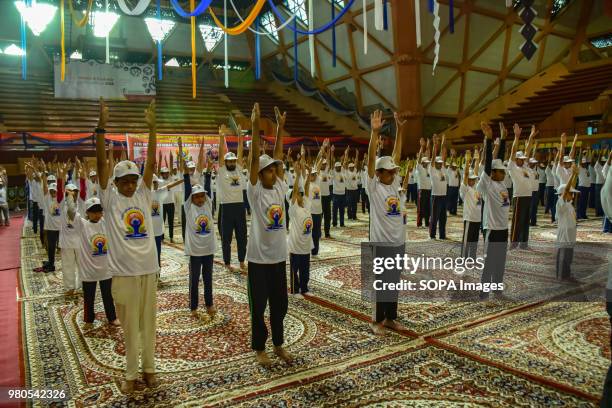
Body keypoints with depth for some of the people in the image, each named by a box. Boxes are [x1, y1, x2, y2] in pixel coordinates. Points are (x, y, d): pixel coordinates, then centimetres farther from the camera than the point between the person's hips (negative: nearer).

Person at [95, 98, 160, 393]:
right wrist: (101, 128, -20)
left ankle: (149, 368, 28)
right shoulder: (110, 199, -2)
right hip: (124, 272, -3)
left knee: (148, 323, 13)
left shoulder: (143, 194, 5)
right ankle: (131, 373, 23)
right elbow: (101, 163, -12)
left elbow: (151, 162, -1)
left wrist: (152, 127, -7)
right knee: (129, 326, 8)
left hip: (149, 269, 3)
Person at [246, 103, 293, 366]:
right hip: (259, 258, -5)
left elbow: (277, 157, 1)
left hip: (279, 256, 5)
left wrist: (280, 128, 1)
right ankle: (259, 348, 23)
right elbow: (254, 159, -18)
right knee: (259, 305, 7)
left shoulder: (280, 188, 3)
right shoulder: (255, 191, -10)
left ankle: (278, 345, 31)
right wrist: (255, 127, -24)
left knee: (280, 303, 15)